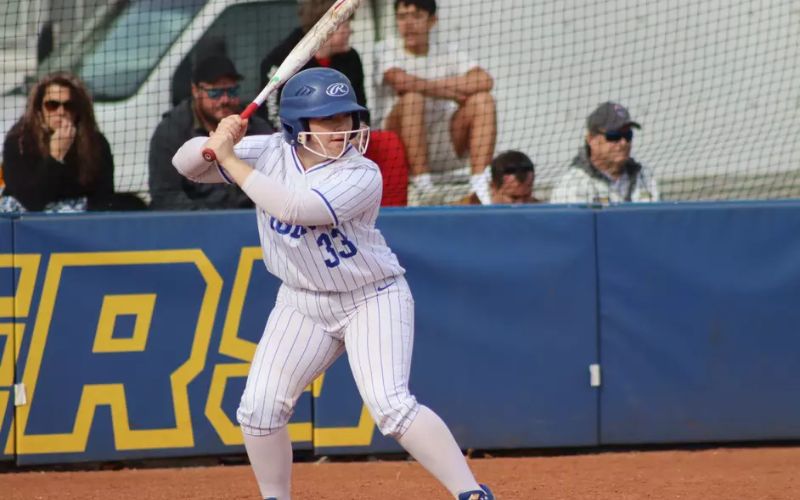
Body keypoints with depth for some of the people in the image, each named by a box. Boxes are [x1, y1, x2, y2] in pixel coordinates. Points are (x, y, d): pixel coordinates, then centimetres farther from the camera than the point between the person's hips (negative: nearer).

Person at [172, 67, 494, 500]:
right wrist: (214, 144, -30)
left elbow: (293, 207, -38)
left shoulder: (361, 176, -24)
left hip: (372, 298, -5)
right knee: (259, 407, -4)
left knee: (390, 405, -22)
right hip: (303, 303, 5)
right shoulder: (270, 153, -9)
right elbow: (187, 165, -7)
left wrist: (230, 160, -32)